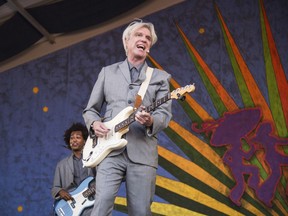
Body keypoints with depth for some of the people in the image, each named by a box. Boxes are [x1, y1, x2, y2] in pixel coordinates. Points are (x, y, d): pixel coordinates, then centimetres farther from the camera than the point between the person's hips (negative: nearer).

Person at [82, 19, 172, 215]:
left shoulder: (160, 77, 14)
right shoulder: (108, 72, 16)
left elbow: (165, 114, 3)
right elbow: (90, 110, 17)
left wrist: (150, 121, -20)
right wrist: (94, 123, -6)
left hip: (142, 152, 0)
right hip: (110, 150, 0)